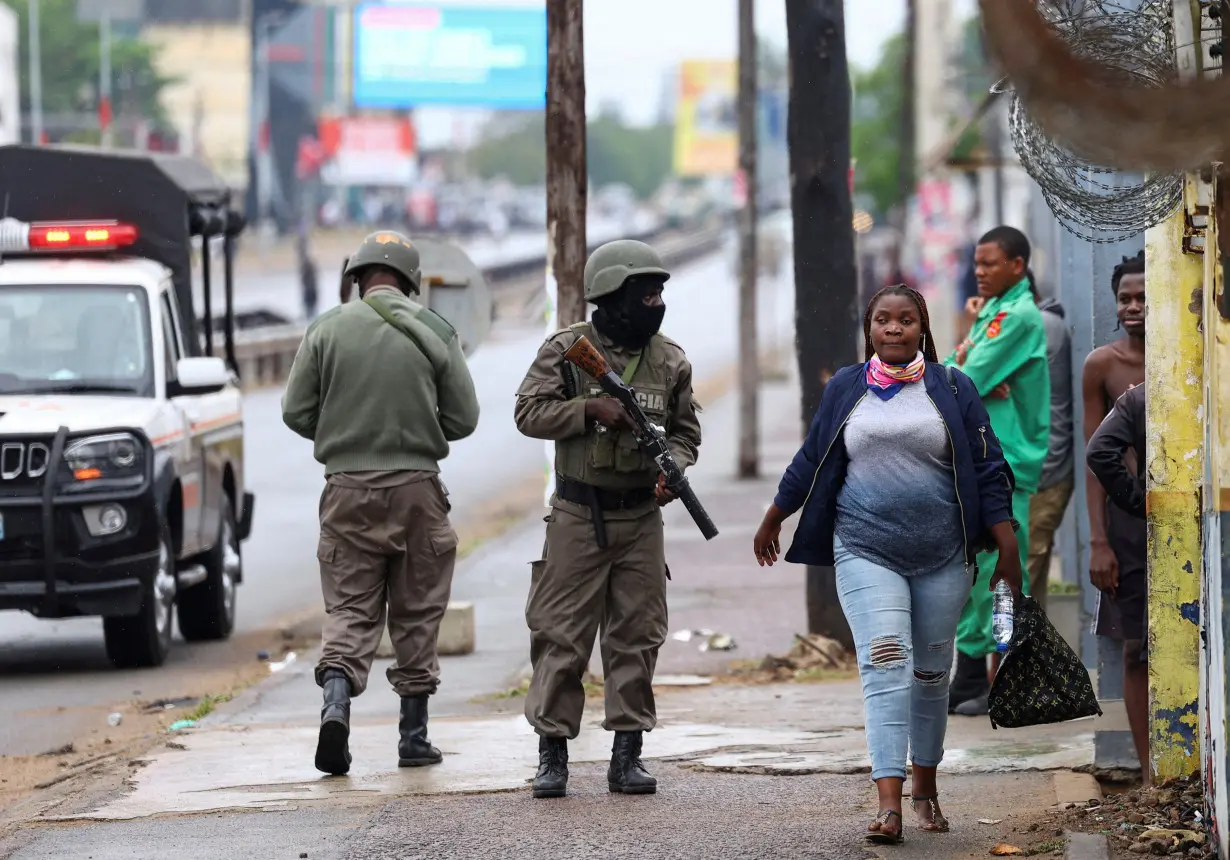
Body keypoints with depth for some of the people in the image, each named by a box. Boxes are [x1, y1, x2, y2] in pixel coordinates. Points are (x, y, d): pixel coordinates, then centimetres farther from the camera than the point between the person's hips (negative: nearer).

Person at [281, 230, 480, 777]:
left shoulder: (327, 329, -1)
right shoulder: (434, 332, -1)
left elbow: (296, 413, 0)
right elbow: (463, 418, 2)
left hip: (347, 487, 0)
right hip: (416, 487, 0)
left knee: (349, 609, 4)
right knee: (417, 615, 11)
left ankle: (336, 703, -21)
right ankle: (414, 735, 14)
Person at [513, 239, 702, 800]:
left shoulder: (669, 360, 6)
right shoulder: (567, 350, -4)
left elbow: (685, 431, 13)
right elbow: (529, 412, -8)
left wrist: (673, 470, -6)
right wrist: (590, 408, -19)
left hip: (641, 517, 3)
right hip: (578, 516, -3)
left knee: (637, 637, 4)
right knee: (561, 634, -2)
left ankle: (627, 754, 11)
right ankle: (552, 753, 5)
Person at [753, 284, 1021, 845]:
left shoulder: (952, 389, 5)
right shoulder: (844, 389, 7)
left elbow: (987, 470, 4)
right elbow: (811, 463, 17)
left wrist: (1008, 549, -2)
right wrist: (771, 522, 24)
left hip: (942, 556, 1)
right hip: (867, 551, -1)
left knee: (931, 673, 10)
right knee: (884, 666, -14)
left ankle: (925, 785, 28)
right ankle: (889, 804, -22)